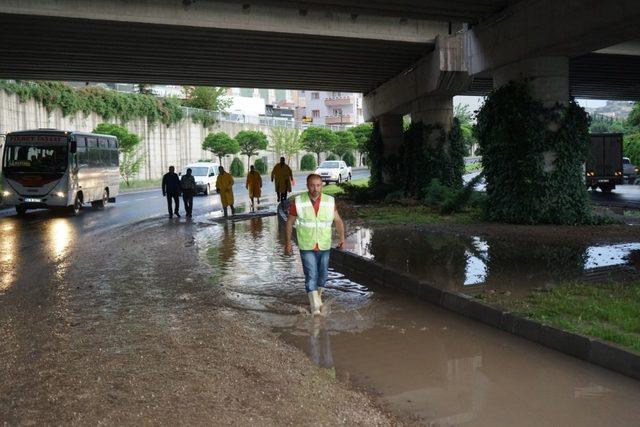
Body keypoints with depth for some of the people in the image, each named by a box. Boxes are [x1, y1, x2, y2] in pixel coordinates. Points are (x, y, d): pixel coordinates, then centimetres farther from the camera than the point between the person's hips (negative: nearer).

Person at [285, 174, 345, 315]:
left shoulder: (329, 201, -7)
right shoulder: (298, 202, -11)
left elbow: (338, 221, -2)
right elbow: (290, 222, -1)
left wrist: (341, 237, -15)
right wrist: (287, 243, -1)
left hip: (324, 246, 3)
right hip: (307, 247, -3)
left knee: (323, 275, 16)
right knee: (311, 276, -11)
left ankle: (318, 296, 43)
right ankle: (315, 308, -6)